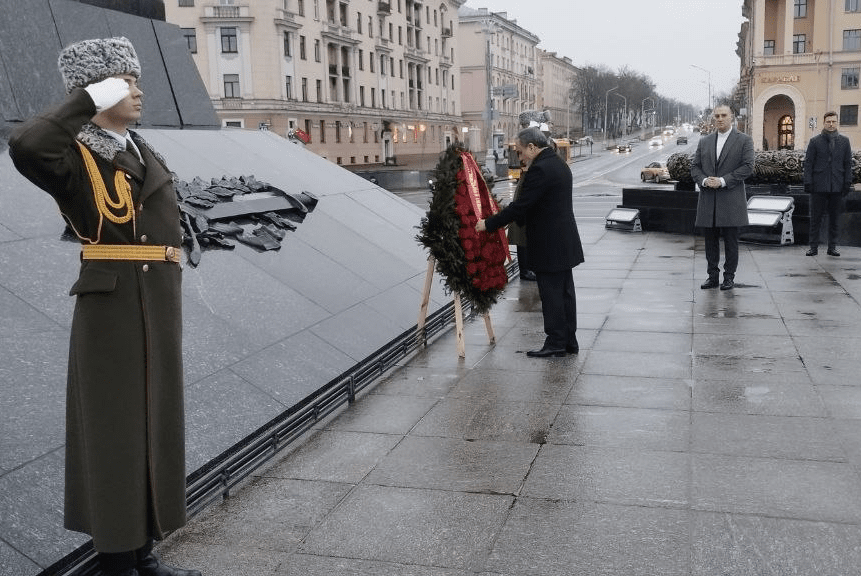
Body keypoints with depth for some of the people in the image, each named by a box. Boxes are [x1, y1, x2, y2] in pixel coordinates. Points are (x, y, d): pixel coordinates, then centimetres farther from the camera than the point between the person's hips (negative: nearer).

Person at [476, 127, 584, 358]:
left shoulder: (540, 169, -19)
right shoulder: (559, 164, 14)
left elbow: (521, 205, -20)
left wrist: (489, 224, -13)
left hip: (549, 246, -10)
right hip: (565, 242, 10)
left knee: (551, 294, -2)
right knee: (564, 292, 13)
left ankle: (556, 342, 4)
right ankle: (569, 341, 20)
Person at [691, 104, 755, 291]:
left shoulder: (744, 140, 3)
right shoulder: (704, 142, 14)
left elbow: (748, 167, -6)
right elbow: (695, 167, 12)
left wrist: (723, 181, -14)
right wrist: (704, 180, -9)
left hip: (731, 200, -3)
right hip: (708, 200, 4)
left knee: (731, 241, 0)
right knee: (710, 241, 7)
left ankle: (729, 278, 9)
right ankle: (713, 276, 14)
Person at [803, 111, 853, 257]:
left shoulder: (844, 141, 9)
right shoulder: (815, 141, 4)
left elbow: (848, 163, 10)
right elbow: (808, 163, 2)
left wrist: (847, 182, 2)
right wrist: (808, 183, -6)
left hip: (837, 187, 2)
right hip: (819, 186, -2)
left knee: (835, 218, 7)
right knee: (815, 218, 1)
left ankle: (832, 247, 14)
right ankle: (814, 247, 8)